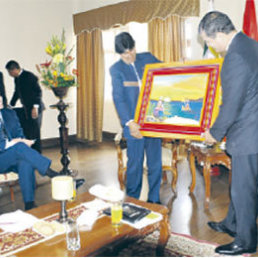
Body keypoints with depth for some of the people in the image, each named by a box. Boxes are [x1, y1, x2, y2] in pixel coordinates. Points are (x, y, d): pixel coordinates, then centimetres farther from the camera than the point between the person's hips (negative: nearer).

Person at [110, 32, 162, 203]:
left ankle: (154, 200, 23)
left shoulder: (147, 58, 9)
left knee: (155, 163, 7)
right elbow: (118, 98, -7)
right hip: (134, 124, -2)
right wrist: (129, 122, -18)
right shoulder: (116, 69, 1)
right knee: (135, 164, 5)